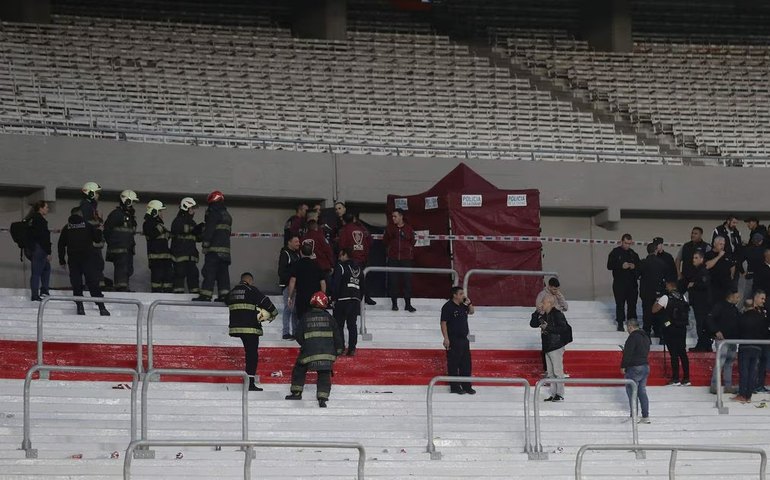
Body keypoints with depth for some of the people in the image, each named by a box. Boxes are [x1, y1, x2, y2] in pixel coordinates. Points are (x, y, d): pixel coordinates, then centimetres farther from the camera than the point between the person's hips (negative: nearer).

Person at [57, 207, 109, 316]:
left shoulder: (66, 228, 6)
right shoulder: (88, 226, -1)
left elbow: (61, 245, 8)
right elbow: (97, 239, 3)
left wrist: (62, 261, 15)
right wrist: (99, 231, 24)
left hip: (73, 261, 2)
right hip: (88, 259, -1)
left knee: (76, 285, 7)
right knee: (93, 283, -2)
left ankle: (80, 307, 2)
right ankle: (102, 308, -6)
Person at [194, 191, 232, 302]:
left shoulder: (214, 213, -8)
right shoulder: (227, 215, 21)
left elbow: (209, 230, -14)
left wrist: (205, 244, -13)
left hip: (214, 248, -8)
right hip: (225, 248, 8)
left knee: (209, 272, -9)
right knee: (223, 272, 9)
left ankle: (206, 295, -13)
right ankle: (224, 295, 5)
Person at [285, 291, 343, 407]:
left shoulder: (305, 317, 2)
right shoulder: (328, 317, 4)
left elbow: (299, 335, 4)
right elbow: (336, 334, 5)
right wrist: (338, 349, 14)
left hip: (310, 351, -1)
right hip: (327, 352, 1)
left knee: (299, 369, 20)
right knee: (324, 375, 5)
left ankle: (296, 392, 21)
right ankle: (322, 398, -7)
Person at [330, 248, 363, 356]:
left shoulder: (340, 266, -6)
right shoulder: (358, 268, 15)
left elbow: (335, 284, -12)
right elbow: (362, 286, 18)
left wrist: (334, 298, -6)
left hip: (343, 300, -6)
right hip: (356, 300, 6)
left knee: (339, 325, 1)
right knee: (352, 325, 8)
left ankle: (340, 347, -5)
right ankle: (352, 349, 4)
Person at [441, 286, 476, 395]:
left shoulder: (463, 305, 10)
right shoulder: (448, 307, -14)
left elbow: (472, 312, 26)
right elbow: (443, 323, -16)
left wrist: (469, 303, 5)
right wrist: (446, 338, -20)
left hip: (464, 339, 8)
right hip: (453, 340, -8)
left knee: (466, 364, 12)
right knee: (453, 365, 0)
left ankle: (466, 386, 21)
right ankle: (454, 387, 7)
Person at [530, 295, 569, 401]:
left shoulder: (557, 314, -12)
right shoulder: (544, 315, 12)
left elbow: (563, 328, -20)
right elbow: (532, 324, 12)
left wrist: (548, 327, -21)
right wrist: (537, 314, -3)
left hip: (556, 347, -9)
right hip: (547, 347, 9)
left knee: (557, 371, -5)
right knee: (551, 373, 11)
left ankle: (560, 394, 0)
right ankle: (553, 394, 17)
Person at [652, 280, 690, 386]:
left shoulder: (666, 298, -9)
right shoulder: (682, 298, 6)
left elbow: (654, 310, -6)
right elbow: (687, 311, 12)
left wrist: (656, 301, 12)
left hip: (670, 328, -5)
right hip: (682, 328, 5)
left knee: (674, 353, -2)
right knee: (683, 353, 8)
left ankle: (675, 379, -2)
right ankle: (686, 378, 8)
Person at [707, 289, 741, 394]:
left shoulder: (735, 309, 16)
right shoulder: (720, 305, -8)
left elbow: (738, 323, 23)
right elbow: (710, 318, -14)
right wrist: (716, 331, -20)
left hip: (733, 339, 8)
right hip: (722, 338, -8)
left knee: (730, 363, 10)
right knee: (721, 361, -12)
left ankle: (728, 386, 15)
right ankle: (714, 385, -8)